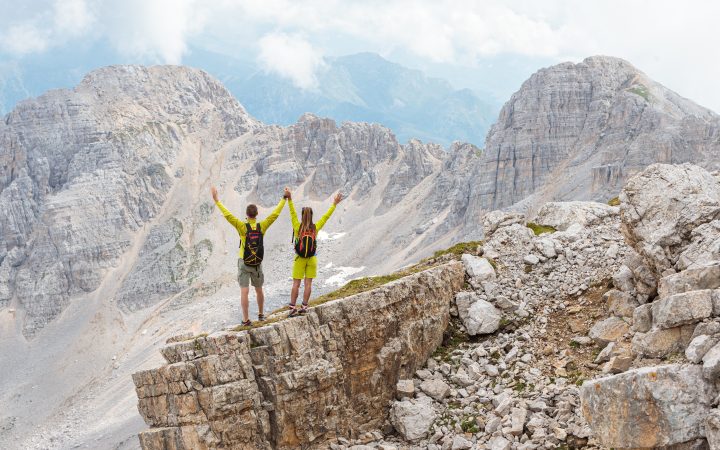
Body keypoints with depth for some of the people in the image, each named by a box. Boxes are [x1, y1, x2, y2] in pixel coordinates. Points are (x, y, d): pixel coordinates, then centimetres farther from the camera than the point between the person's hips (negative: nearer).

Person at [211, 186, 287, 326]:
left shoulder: (242, 226, -14)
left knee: (244, 292, -3)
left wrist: (216, 200, -19)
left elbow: (227, 215, -21)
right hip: (257, 263, 3)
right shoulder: (262, 226, -7)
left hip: (244, 263, -3)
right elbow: (275, 213, -2)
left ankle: (246, 319, -4)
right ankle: (261, 314, 32)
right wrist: (284, 199, 7)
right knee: (259, 290, 19)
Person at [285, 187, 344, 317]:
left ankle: (292, 307, 0)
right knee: (308, 283, 5)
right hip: (312, 259, 1)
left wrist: (289, 199, -13)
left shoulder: (298, 227, -10)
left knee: (296, 284, 2)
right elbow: (326, 216, 1)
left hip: (299, 259, -1)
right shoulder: (315, 228, -6)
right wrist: (334, 204, 9)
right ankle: (304, 307, 5)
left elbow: (293, 213, -12)